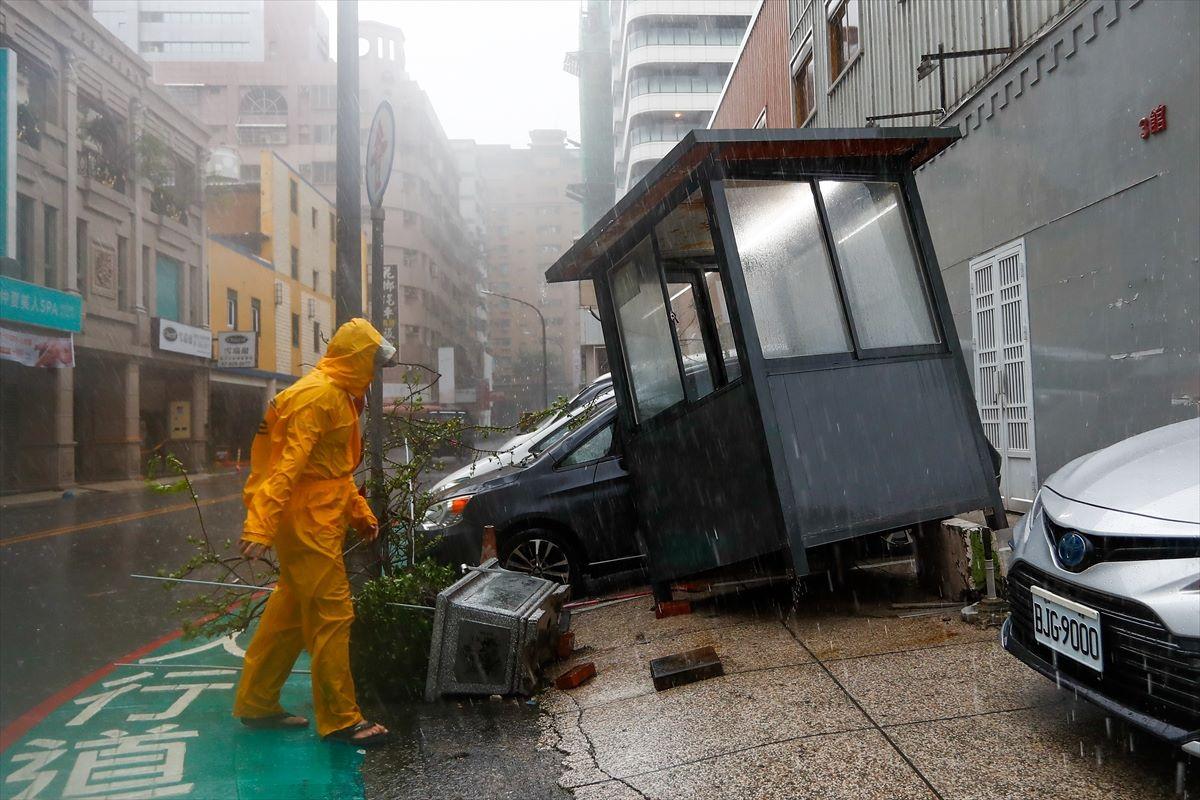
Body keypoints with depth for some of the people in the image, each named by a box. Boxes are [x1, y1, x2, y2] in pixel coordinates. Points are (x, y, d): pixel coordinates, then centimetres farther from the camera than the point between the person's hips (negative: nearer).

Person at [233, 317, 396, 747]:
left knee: (290, 613, 16)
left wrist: (360, 511, 24)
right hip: (307, 523, -10)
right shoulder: (317, 395, -16)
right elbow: (287, 466, -25)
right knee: (332, 616, -5)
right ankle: (340, 720, 4)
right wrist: (260, 526, -30)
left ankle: (256, 703, 28)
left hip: (318, 522, 10)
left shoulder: (338, 396, 17)